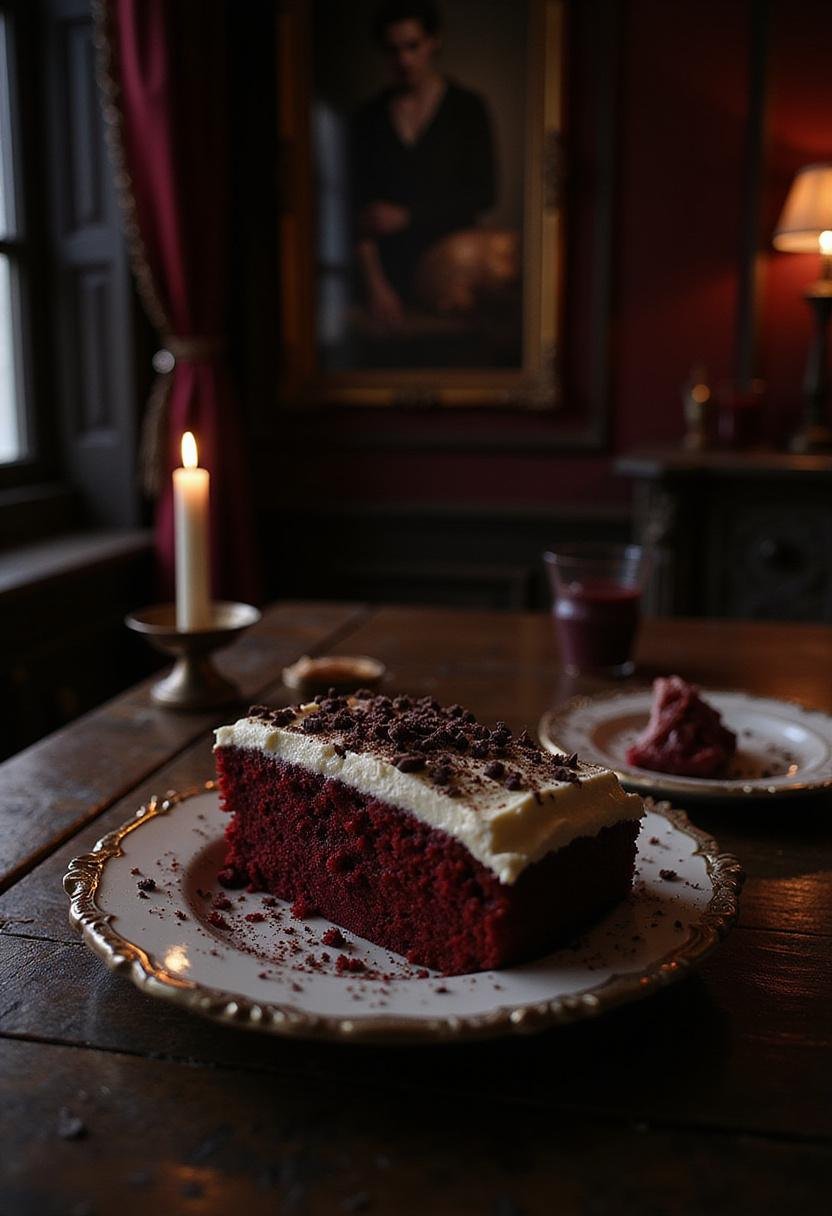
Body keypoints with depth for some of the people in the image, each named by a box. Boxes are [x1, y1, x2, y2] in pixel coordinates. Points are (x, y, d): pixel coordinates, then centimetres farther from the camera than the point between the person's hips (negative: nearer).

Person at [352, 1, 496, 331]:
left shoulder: (467, 108, 7)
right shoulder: (370, 118, 11)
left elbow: (481, 194, 1)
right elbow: (361, 208, 6)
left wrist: (406, 215, -7)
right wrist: (375, 285, -6)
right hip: (391, 271, 2)